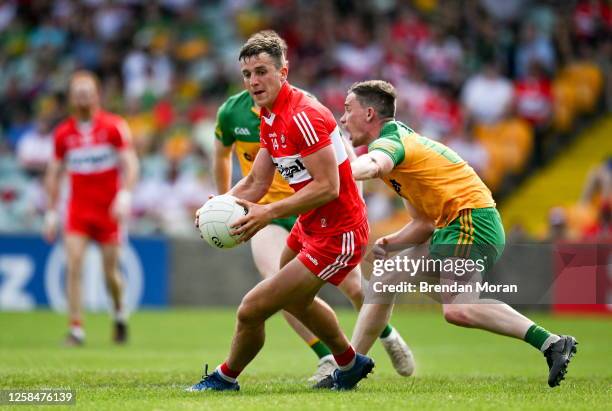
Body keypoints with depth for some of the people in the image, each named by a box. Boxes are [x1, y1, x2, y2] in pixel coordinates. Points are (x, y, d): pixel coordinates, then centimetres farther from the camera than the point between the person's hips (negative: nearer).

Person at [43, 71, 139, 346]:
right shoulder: (63, 133, 4)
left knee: (110, 272, 3)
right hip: (77, 210, 2)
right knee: (73, 266, -13)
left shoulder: (113, 126, -4)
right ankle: (76, 329, -11)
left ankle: (120, 313, 33)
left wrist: (125, 195, -24)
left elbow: (130, 163, -8)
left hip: (108, 210, -2)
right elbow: (54, 173, 12)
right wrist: (51, 213, 9)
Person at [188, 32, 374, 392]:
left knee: (252, 310, -10)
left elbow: (327, 187, -30)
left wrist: (269, 213, -32)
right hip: (310, 225, 11)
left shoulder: (303, 116, -25)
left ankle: (226, 379, 17)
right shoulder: (269, 119, 6)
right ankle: (350, 365, 54)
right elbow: (256, 182, 8)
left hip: (337, 234, -11)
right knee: (296, 300, 34)